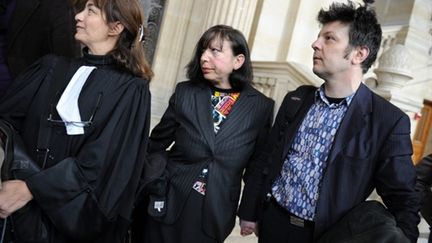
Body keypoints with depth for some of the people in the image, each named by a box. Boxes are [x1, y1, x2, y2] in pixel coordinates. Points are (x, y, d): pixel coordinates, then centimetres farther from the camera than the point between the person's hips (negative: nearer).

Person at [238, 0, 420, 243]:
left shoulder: (389, 121, -13)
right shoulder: (296, 99, 0)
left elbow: (401, 201, -7)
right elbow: (266, 160, 6)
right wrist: (249, 212, 8)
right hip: (272, 222, 4)